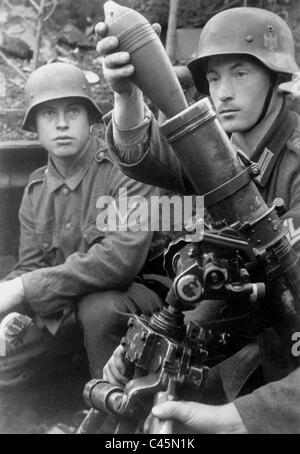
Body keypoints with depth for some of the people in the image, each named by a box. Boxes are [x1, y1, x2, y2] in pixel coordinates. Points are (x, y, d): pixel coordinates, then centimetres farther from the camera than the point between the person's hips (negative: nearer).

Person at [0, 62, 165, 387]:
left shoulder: (124, 169, -17)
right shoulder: (35, 189, 5)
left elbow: (122, 257, -30)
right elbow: (29, 266, 6)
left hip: (130, 296, -5)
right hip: (60, 311, 6)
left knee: (98, 308, -35)